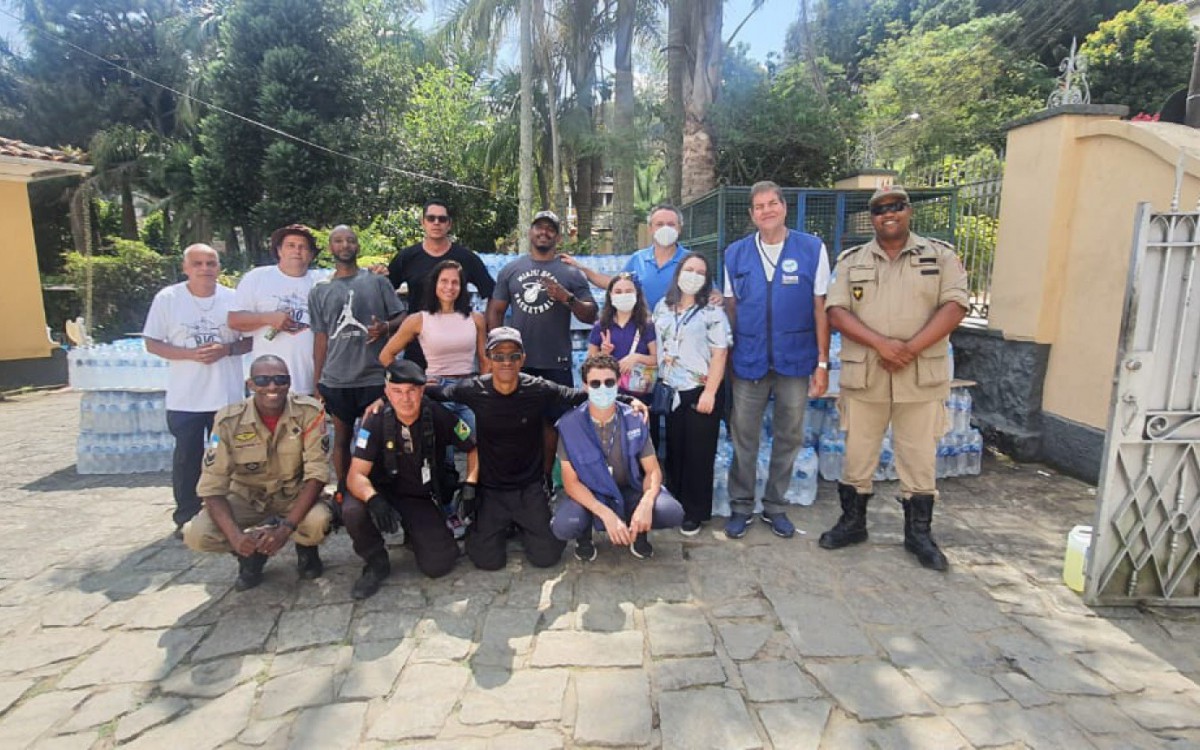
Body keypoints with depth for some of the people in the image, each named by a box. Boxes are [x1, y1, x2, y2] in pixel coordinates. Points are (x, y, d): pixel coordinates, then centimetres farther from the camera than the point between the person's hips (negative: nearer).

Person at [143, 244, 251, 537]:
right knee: (187, 459, 8)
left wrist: (226, 350, -15)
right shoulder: (167, 298, -2)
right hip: (185, 399, -1)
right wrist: (191, 354, -16)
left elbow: (250, 339, 5)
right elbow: (152, 344, -1)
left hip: (228, 397, 1)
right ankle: (186, 517, 21)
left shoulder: (232, 298, 1)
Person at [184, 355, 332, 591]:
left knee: (318, 522, -33)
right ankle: (252, 554, 8)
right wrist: (236, 536, -33)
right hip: (247, 498, 2)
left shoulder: (309, 411, -21)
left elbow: (316, 473, -22)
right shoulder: (228, 420, -18)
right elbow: (212, 485, -17)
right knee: (196, 534, -24)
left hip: (295, 495, -1)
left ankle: (305, 548, 6)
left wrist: (286, 528, -32)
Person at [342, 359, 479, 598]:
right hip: (384, 493, 0)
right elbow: (356, 476, -19)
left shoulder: (440, 417, -14)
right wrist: (373, 499, -40)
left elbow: (473, 448, 1)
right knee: (353, 512, -33)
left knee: (438, 565, -15)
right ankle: (376, 563, -2)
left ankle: (416, 534, 21)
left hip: (423, 499, 1)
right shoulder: (375, 422, -15)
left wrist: (470, 485, -13)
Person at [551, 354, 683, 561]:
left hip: (629, 491, 2)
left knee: (672, 512, -25)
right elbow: (570, 481, -17)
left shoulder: (634, 420, -12)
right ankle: (584, 536, 6)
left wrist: (646, 502, -30)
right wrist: (606, 514, -31)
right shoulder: (570, 424, -17)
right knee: (563, 525, -33)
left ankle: (638, 532, 10)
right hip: (589, 495, -1)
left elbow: (653, 471, -8)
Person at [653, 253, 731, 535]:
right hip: (671, 392, 4)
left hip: (701, 391, -4)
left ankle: (695, 513, 14)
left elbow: (719, 354, -10)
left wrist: (709, 392, -17)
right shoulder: (662, 308, 10)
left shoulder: (712, 311, -5)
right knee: (674, 451, 10)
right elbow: (656, 347, 16)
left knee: (698, 453, 3)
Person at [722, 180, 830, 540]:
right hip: (749, 361, 1)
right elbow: (731, 307, 8)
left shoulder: (812, 249, -1)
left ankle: (776, 506, 28)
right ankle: (741, 506, 23)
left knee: (789, 437, 11)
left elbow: (820, 308, -1)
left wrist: (823, 362, -3)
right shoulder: (735, 253, 5)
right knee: (742, 437, 7)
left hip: (795, 361, 0)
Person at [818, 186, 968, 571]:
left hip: (921, 377, -1)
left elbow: (954, 306, -5)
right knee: (856, 455, 10)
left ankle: (919, 534, 22)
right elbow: (837, 311, -3)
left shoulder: (940, 256, 5)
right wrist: (880, 343, -17)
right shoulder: (852, 261, 8)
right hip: (863, 376, 1)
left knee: (920, 459, 7)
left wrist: (910, 348, -17)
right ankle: (852, 523, 26)